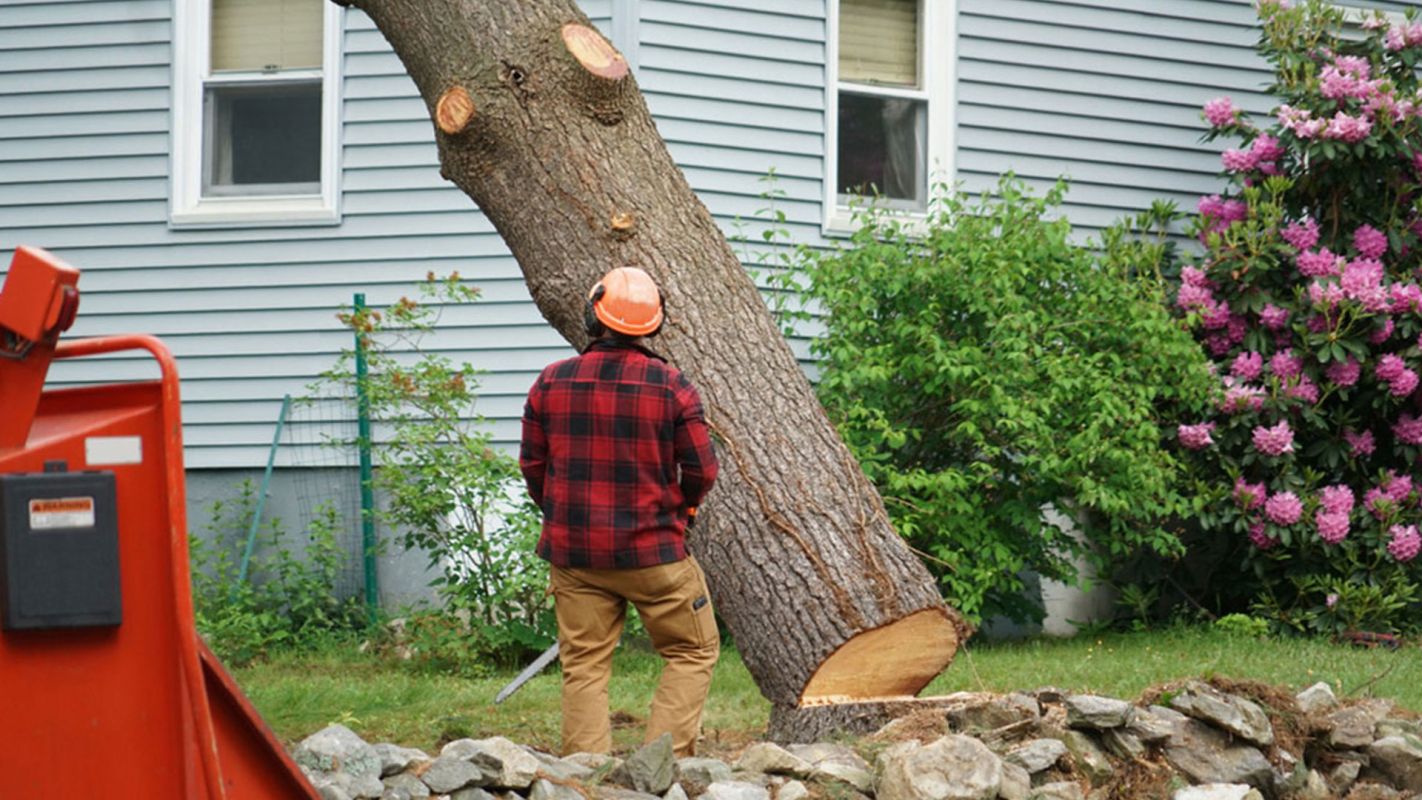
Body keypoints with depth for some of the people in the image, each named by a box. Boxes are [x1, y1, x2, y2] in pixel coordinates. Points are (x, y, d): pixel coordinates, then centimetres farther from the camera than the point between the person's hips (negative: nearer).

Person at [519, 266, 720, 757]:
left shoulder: (551, 383, -2)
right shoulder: (670, 386, -10)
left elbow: (533, 466, 6)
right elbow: (702, 471, -5)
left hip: (573, 552, 3)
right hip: (652, 551, -3)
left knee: (584, 667, 8)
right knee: (692, 653, 11)